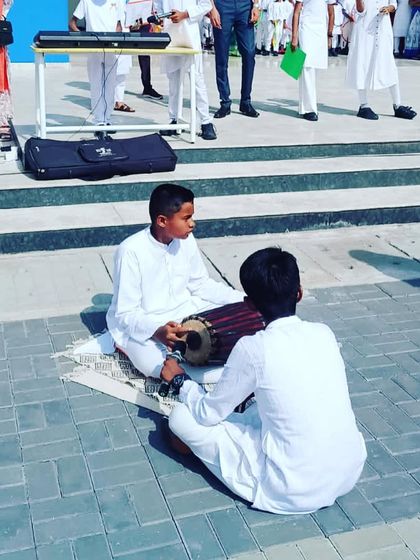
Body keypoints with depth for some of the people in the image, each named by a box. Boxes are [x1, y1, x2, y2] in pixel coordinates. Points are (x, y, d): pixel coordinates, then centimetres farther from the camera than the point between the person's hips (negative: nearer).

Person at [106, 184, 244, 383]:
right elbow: (126, 313, -20)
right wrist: (157, 331, -40)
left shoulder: (186, 240, -5)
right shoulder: (131, 251, -22)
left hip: (183, 313, 7)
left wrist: (244, 301, -3)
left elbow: (201, 285, 8)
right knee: (156, 364, -38)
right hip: (141, 325, -7)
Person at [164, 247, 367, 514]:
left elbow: (209, 413, -3)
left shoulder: (253, 348, -16)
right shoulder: (324, 333, -1)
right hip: (350, 473, 6)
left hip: (294, 491, -6)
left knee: (181, 417, 2)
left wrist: (182, 381, 16)